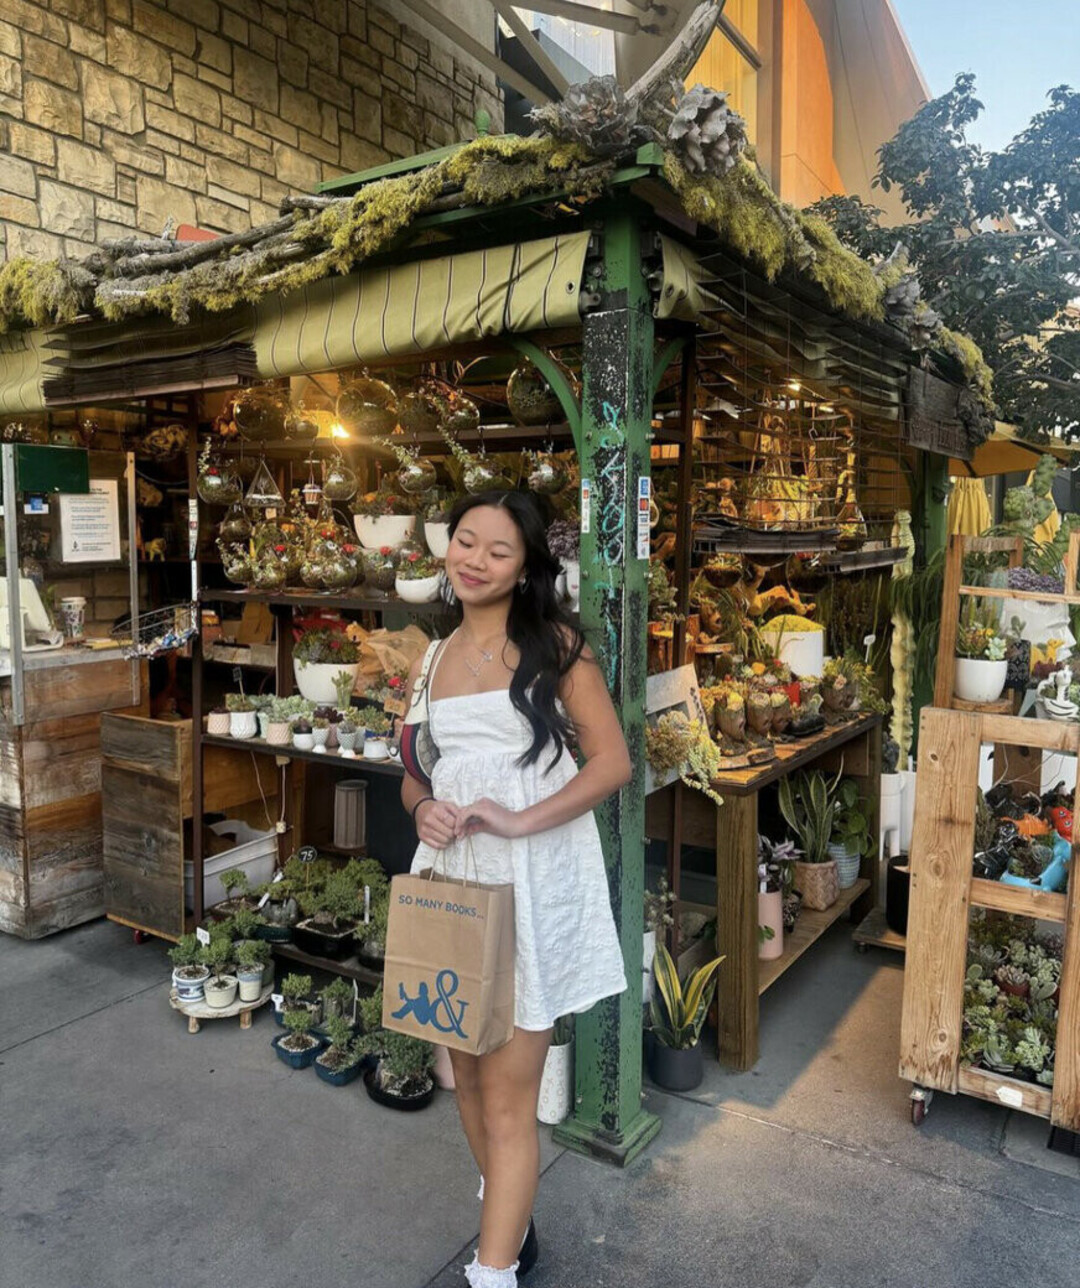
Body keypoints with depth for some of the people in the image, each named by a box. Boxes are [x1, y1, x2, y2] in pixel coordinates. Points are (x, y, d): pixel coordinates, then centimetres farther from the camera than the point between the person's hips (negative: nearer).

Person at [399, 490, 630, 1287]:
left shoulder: (554, 644, -5)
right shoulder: (433, 659, 10)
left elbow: (613, 761, -9)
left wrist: (522, 820, -20)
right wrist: (422, 806, -7)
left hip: (533, 883, -5)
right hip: (453, 878, 6)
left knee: (508, 1094, 0)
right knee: (467, 1072, 17)